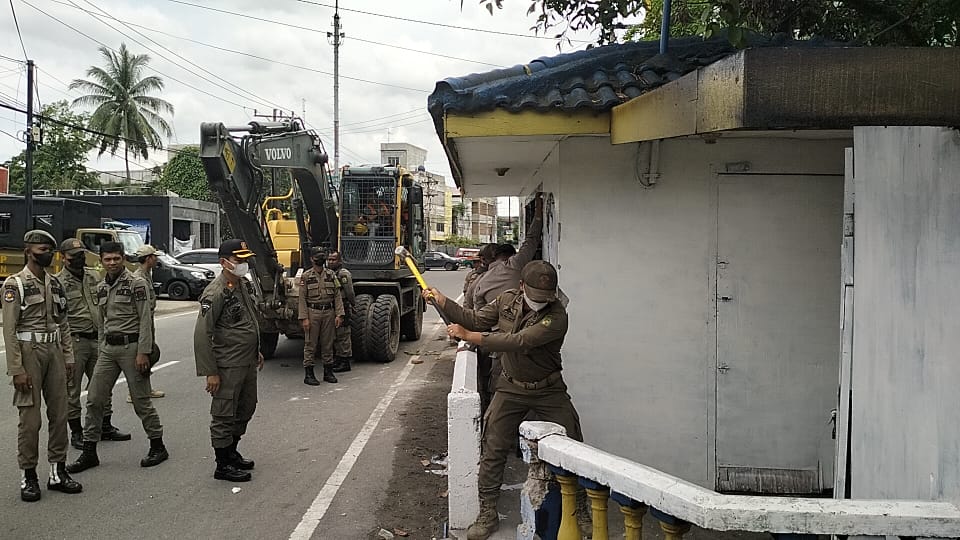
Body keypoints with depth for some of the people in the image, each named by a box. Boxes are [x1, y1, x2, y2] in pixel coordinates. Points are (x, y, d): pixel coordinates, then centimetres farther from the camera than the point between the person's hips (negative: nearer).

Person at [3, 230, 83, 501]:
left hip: (54, 351, 6)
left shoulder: (55, 283, 12)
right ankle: (28, 477, 9)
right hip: (29, 351, -6)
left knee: (59, 413, 8)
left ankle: (57, 472, 18)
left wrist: (68, 358, 10)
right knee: (30, 418, -3)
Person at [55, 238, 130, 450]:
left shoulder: (94, 277, 11)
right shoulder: (58, 283, -7)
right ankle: (76, 433, 13)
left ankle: (105, 427, 23)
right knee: (72, 389, 3)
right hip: (74, 342, -6)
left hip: (98, 339, 6)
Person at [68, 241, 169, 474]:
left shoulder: (137, 284, -9)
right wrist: (102, 348, 17)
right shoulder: (101, 287, 12)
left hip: (131, 346, -6)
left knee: (141, 401, 0)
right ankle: (89, 453, 13)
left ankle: (158, 447, 14)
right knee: (94, 400, 4)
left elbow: (145, 320, -13)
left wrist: (143, 352, -18)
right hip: (108, 349, 6)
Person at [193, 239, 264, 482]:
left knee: (245, 410, 19)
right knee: (224, 415, 2)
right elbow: (202, 334, -20)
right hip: (228, 367, -9)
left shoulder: (246, 284, 8)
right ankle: (223, 465, 14)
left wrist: (257, 351, 22)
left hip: (248, 363, 9)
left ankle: (232, 452, 36)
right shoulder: (216, 293, -19)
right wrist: (210, 372, -20)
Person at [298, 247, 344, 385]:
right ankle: (308, 375, 4)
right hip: (312, 313, -3)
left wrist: (339, 314, -2)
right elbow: (302, 299, -4)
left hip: (329, 313, 3)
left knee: (328, 344, 9)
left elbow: (337, 296, 7)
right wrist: (304, 318, -11)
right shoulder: (306, 276, -1)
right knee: (310, 344, 0)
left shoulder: (331, 275, 8)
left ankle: (328, 372, 19)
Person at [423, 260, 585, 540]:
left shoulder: (556, 315, -25)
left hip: (548, 390, -3)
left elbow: (518, 343, -33)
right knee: (492, 450, -1)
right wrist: (441, 300, -7)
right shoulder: (507, 299, -7)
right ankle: (488, 514, 11)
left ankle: (578, 509, 22)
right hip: (511, 388, 3)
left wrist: (468, 335, -30)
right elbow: (475, 319, 4)